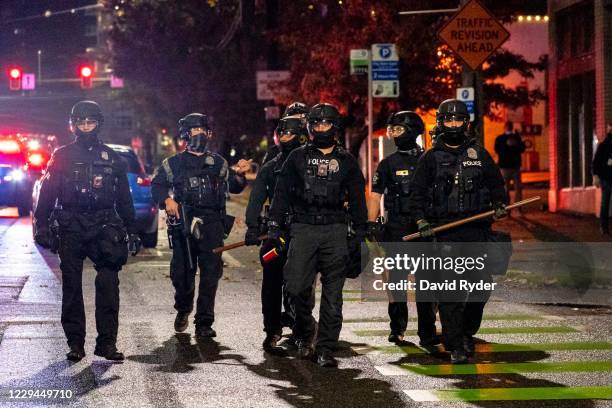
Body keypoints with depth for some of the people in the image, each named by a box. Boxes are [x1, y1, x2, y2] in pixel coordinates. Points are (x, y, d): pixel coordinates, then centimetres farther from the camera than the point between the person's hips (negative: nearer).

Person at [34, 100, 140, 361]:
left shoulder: (111, 158, 13)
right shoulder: (62, 156, 9)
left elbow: (124, 198, 17)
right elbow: (47, 193, 6)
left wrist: (132, 231, 13)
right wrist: (42, 225, -3)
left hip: (104, 227, 0)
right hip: (71, 229, 0)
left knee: (108, 283, -11)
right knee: (72, 286, 2)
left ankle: (107, 342, -9)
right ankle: (75, 343, 8)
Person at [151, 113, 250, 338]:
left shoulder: (218, 162, 18)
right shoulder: (174, 163, 12)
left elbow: (234, 187, 21)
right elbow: (157, 185, 10)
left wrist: (239, 174, 1)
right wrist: (167, 199, -8)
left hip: (212, 226, 1)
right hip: (183, 224, -1)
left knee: (211, 274, -7)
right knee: (182, 272, 1)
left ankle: (204, 323, -3)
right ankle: (183, 309, 29)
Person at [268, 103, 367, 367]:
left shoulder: (346, 161, 13)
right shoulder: (297, 157, 11)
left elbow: (357, 199, 14)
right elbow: (282, 193, 10)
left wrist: (360, 234, 6)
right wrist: (274, 227, 2)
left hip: (335, 231, 1)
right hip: (303, 229, 0)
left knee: (332, 293, -4)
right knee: (297, 286, -11)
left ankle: (325, 350, -1)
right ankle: (304, 336, 14)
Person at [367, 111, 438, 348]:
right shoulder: (388, 164, 8)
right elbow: (375, 195, 5)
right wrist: (372, 224, -5)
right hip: (396, 228, 0)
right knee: (397, 278, 1)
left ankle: (427, 332, -2)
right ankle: (397, 328, 11)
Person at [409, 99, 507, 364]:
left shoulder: (479, 155, 14)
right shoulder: (430, 158, 9)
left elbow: (496, 184, 19)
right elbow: (417, 194, 8)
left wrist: (499, 204, 0)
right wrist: (421, 221, -6)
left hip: (477, 230, 2)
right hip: (445, 232, -2)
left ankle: (467, 332, 24)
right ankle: (455, 347, -6)